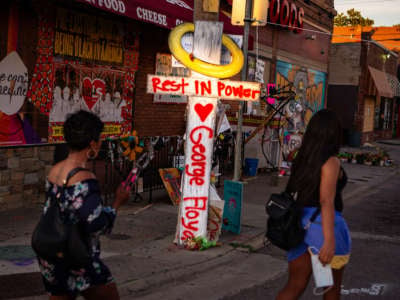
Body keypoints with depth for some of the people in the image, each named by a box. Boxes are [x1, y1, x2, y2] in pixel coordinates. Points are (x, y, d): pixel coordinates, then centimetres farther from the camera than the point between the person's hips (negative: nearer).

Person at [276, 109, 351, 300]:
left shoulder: (302, 159, 8)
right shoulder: (331, 162, -14)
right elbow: (326, 202, -21)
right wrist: (330, 241, -24)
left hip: (301, 222, 6)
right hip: (324, 225, -6)